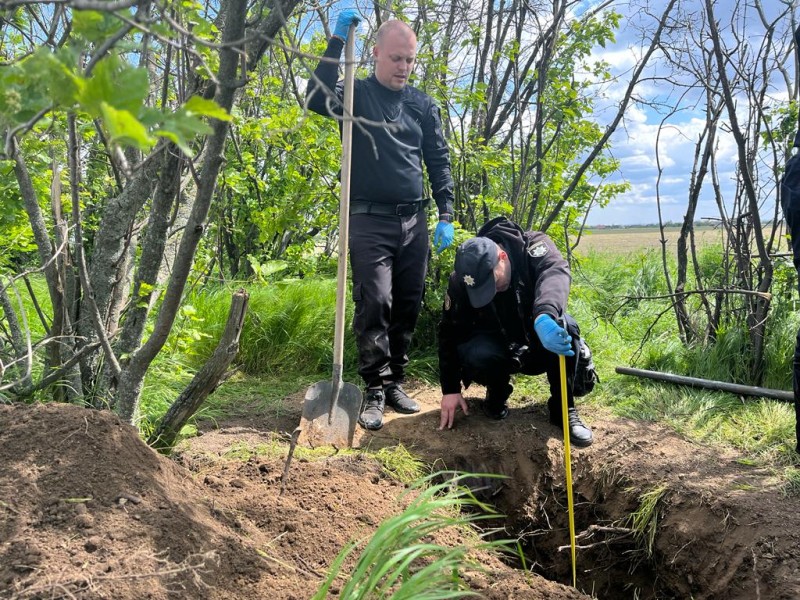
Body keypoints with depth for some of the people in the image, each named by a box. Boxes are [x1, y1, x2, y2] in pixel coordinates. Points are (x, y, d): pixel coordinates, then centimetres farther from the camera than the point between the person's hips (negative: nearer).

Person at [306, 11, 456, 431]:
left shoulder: (422, 105, 12)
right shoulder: (358, 94, 2)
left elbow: (439, 161, 15)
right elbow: (316, 100, -20)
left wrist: (445, 216, 6)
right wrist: (337, 42, -22)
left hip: (414, 221, 4)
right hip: (369, 221, -4)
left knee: (407, 307, 6)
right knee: (374, 304, -11)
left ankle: (395, 383, 17)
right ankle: (375, 391, -4)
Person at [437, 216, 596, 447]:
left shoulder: (534, 246, -25)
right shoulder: (460, 281, -20)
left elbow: (554, 272, -47)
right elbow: (450, 333, -12)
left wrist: (544, 316, -68)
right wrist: (450, 389, -12)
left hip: (541, 337, -1)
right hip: (498, 344, 1)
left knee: (564, 327, -34)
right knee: (477, 355, -33)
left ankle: (565, 409, -18)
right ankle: (497, 394, 2)